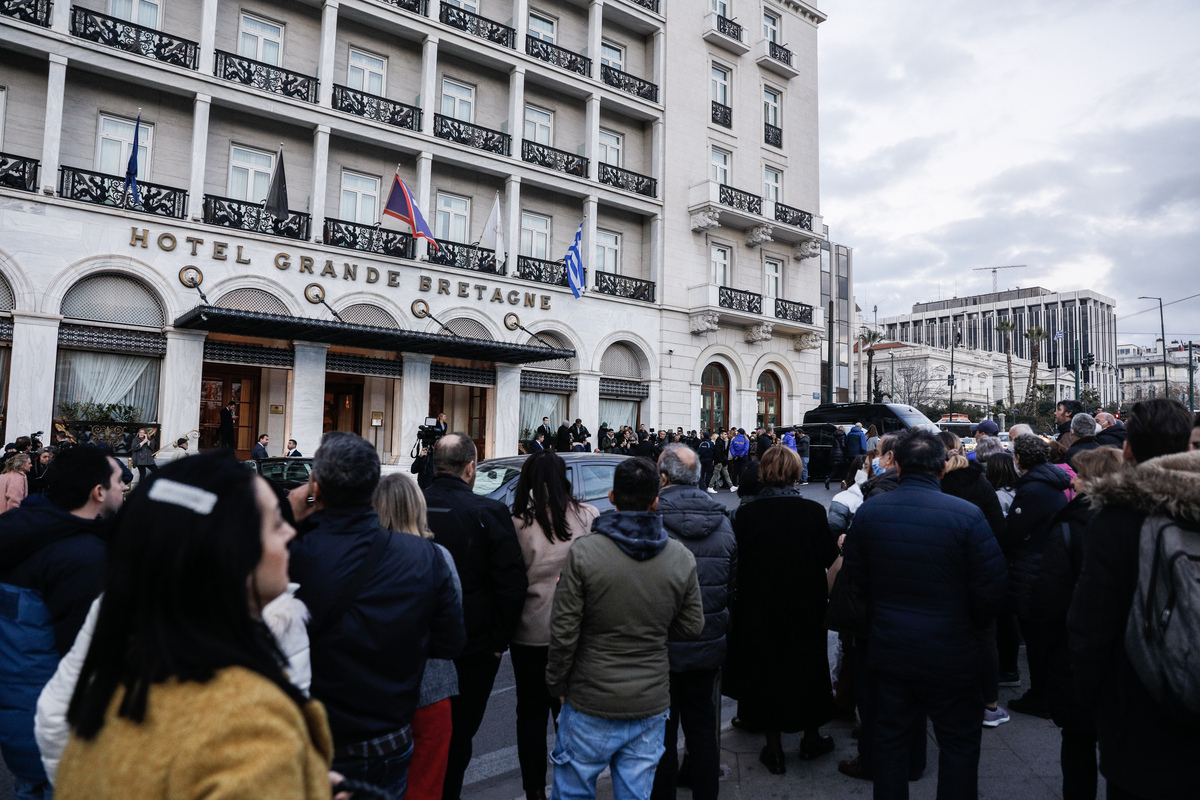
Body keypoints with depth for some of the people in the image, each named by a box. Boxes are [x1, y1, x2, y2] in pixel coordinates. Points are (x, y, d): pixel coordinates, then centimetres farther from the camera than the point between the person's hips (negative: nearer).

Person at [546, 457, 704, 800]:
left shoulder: (583, 553, -16)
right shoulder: (682, 558, -5)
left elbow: (563, 631, -13)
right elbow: (692, 628, 4)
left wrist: (557, 684, 3)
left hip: (591, 706, -2)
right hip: (651, 706, 3)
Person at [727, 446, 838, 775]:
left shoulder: (745, 514, -14)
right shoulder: (813, 511, -15)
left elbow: (736, 564, -7)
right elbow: (831, 558, -6)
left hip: (759, 609, -1)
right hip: (806, 608, 1)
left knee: (765, 669, 14)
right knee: (807, 665, 21)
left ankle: (774, 749, 23)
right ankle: (811, 737, 37)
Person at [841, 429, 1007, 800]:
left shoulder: (868, 511, -7)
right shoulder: (967, 515, -18)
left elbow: (855, 577, 3)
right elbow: (991, 589, -13)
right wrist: (970, 627, 6)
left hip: (887, 647, 3)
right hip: (950, 651, -3)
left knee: (891, 735, 18)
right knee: (959, 741, 16)